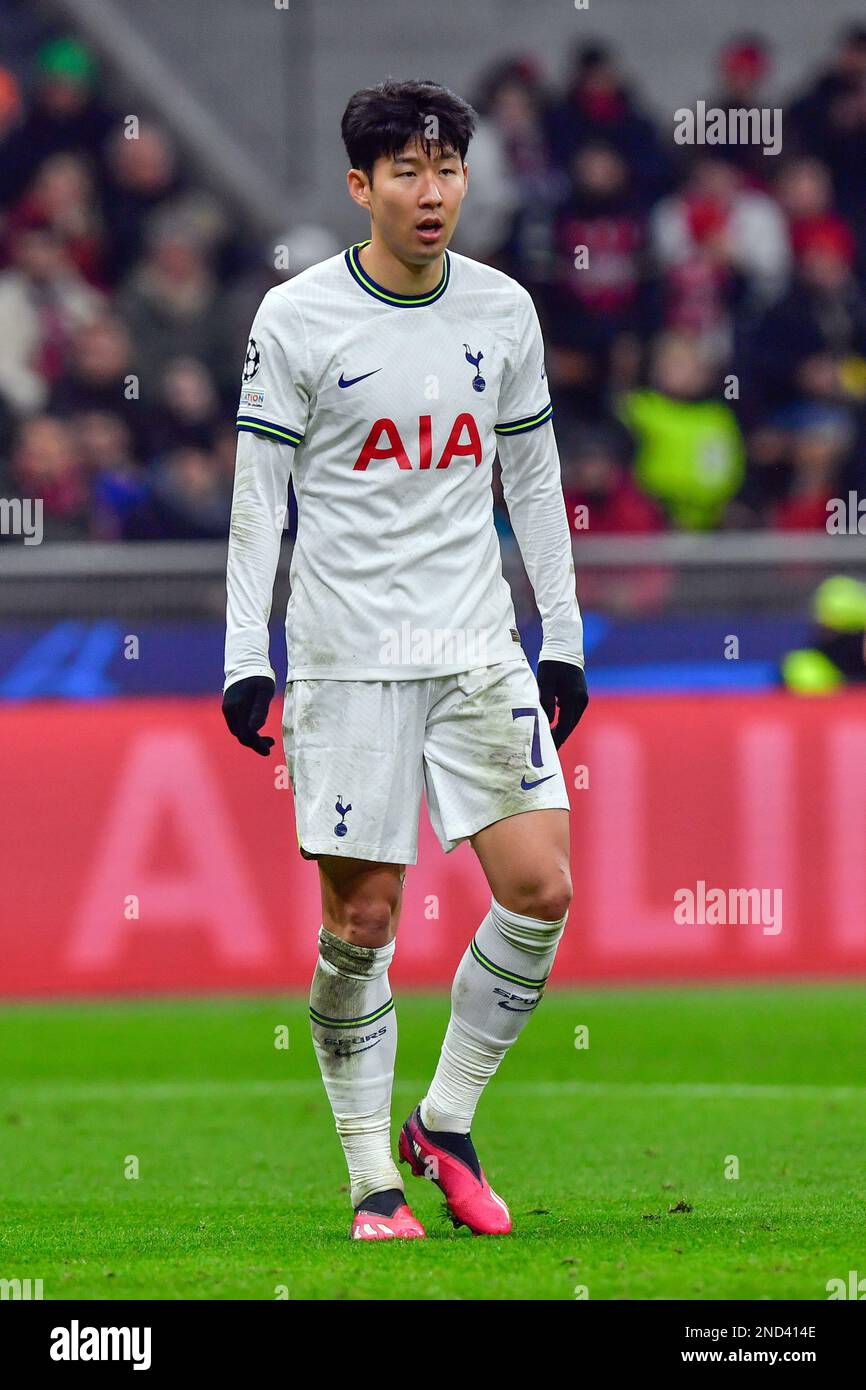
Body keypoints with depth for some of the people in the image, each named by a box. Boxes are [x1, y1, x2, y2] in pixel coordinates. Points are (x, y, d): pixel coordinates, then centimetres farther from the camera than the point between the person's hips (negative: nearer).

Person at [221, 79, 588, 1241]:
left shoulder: (503, 309, 8)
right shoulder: (296, 318, -3)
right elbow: (259, 493, -1)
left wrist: (564, 644, 14)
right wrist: (245, 659, -6)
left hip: (478, 652, 3)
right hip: (347, 657, -3)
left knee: (541, 890, -8)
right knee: (361, 918, -3)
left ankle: (445, 1123, 10)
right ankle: (373, 1177, 9)